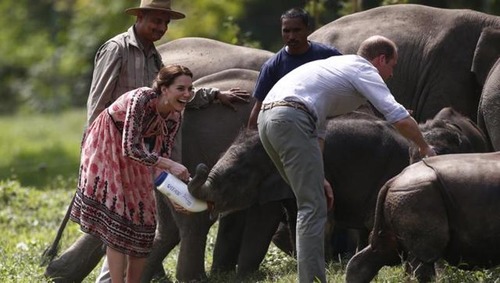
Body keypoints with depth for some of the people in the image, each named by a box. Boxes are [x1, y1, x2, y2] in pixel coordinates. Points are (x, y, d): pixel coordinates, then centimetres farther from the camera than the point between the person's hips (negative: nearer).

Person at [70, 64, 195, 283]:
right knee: (116, 217, -14)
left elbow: (163, 156, -6)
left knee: (141, 218, 4)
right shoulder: (141, 99, -33)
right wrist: (170, 165, -43)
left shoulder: (175, 116, -11)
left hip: (133, 161, 7)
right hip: (107, 148, -7)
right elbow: (130, 148, -39)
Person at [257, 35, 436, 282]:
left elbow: (317, 130, 33)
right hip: (291, 120, -9)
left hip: (267, 118, 9)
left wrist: (318, 177, 29)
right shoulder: (364, 70, 7)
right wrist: (424, 148, 12)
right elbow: (398, 116, -4)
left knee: (310, 203, 19)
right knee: (313, 208, -8)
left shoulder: (336, 67, 33)